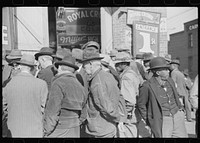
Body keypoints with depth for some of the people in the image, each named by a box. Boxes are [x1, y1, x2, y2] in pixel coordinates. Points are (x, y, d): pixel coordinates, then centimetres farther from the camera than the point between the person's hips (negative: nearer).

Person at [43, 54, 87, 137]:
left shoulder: (58, 83, -13)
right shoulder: (80, 86, 8)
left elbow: (52, 110, -17)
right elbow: (83, 114, 13)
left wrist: (46, 132, -10)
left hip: (58, 133, -7)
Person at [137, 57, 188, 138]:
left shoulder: (170, 81, 5)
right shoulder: (147, 86, -14)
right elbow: (141, 104, -4)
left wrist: (180, 108, 20)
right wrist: (148, 120, 0)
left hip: (177, 117, 6)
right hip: (161, 121, -6)